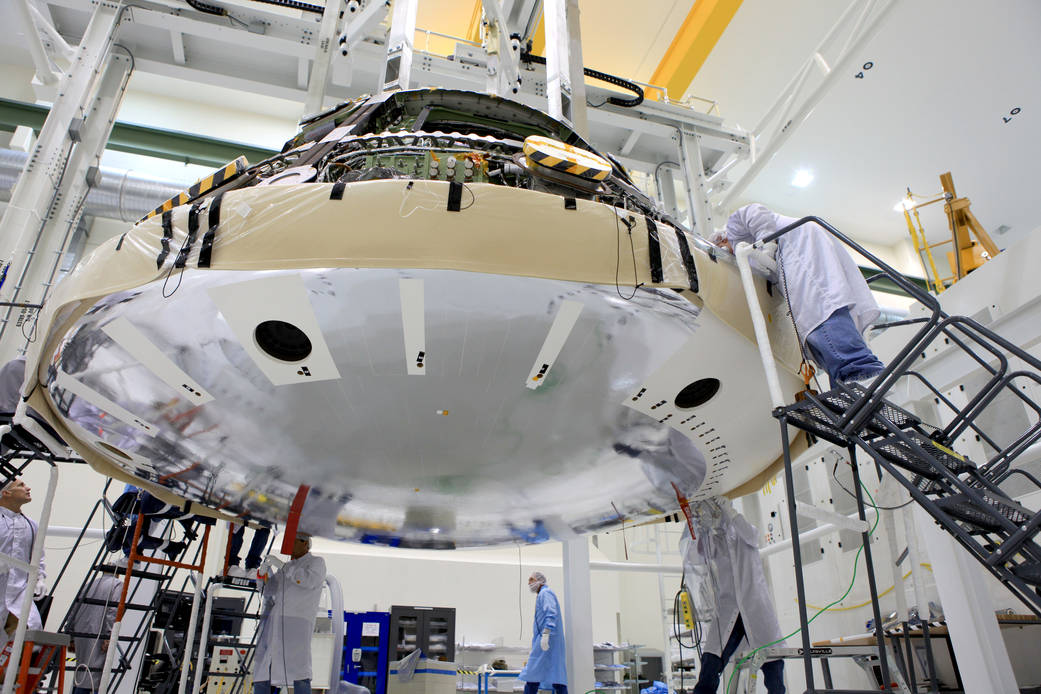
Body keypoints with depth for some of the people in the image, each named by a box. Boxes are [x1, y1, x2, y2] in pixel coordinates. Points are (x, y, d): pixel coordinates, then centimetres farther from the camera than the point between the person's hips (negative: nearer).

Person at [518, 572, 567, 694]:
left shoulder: (545, 593, -6)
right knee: (557, 675, 4)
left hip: (547, 639, -10)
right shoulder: (542, 595, 24)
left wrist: (545, 634, -28)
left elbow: (551, 614, -20)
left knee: (533, 674, -7)